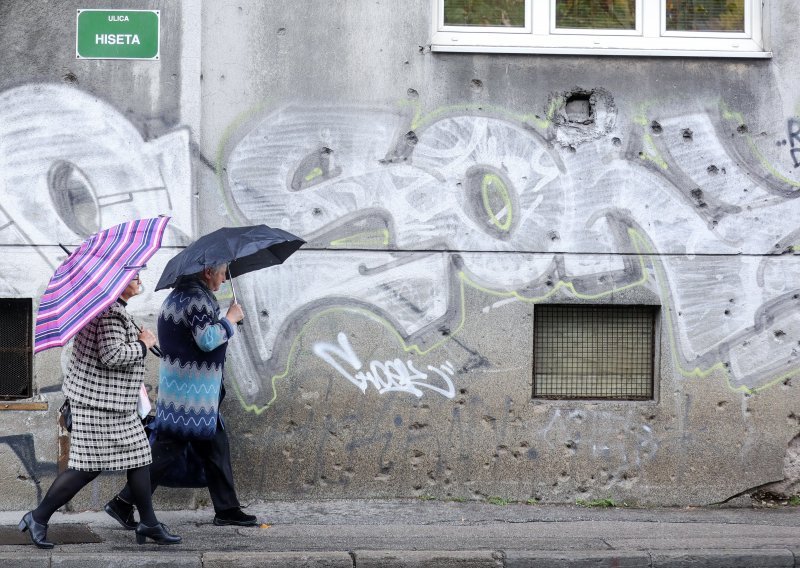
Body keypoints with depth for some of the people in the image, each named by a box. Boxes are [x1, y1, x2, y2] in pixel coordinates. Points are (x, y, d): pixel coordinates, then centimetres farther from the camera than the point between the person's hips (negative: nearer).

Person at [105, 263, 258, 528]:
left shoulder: (180, 294, 15)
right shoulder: (198, 297, -17)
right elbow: (207, 340, -25)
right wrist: (230, 319, -11)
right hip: (191, 391, -11)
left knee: (216, 445, 13)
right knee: (168, 449, -6)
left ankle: (227, 509, 17)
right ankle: (123, 504, -3)